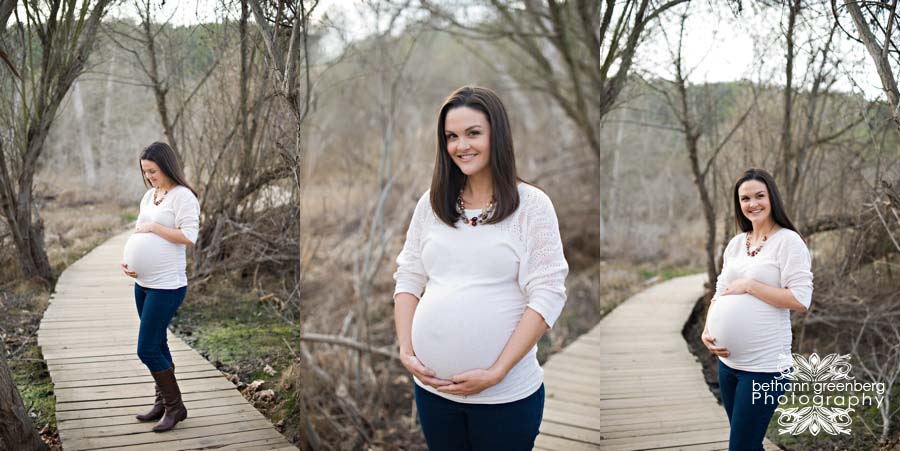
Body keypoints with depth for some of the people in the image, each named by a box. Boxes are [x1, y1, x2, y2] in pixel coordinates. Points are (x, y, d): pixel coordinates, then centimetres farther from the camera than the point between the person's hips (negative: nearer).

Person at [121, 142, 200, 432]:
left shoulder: (182, 196, -12)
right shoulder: (148, 196, 12)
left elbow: (189, 237, -19)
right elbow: (140, 234, 17)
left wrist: (153, 227, -16)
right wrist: (128, 261, 1)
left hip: (167, 286, -8)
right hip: (143, 283, 8)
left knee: (147, 349, -6)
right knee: (157, 345, 15)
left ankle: (175, 406, 10)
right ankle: (163, 402, 28)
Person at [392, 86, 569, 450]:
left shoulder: (531, 204, -6)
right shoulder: (431, 203, 6)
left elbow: (547, 295, -10)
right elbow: (408, 279, 10)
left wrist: (496, 372, -15)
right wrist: (406, 350, -3)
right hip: (431, 386, 4)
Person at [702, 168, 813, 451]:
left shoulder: (788, 241, -10)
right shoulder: (735, 243, 10)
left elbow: (801, 300, -18)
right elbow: (720, 292, 14)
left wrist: (749, 285, -15)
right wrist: (707, 330, -2)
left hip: (764, 364, -7)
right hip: (727, 360, 7)